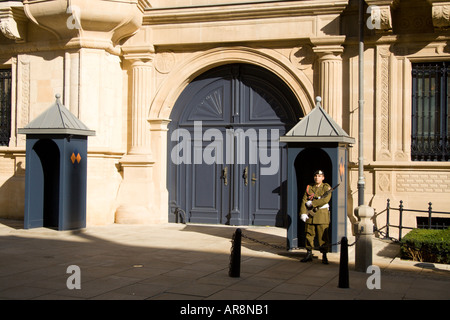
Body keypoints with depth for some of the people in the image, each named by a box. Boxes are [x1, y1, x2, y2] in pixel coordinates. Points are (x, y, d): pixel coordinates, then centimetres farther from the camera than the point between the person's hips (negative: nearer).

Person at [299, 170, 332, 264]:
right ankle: (309, 254, 17)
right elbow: (304, 201, 3)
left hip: (322, 215, -4)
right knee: (309, 235, 7)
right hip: (310, 215, 4)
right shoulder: (309, 188, 10)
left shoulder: (327, 187, -1)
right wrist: (303, 213, -11)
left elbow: (325, 199, -16)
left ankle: (324, 256, 3)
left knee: (323, 236, -3)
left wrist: (312, 203, -14)